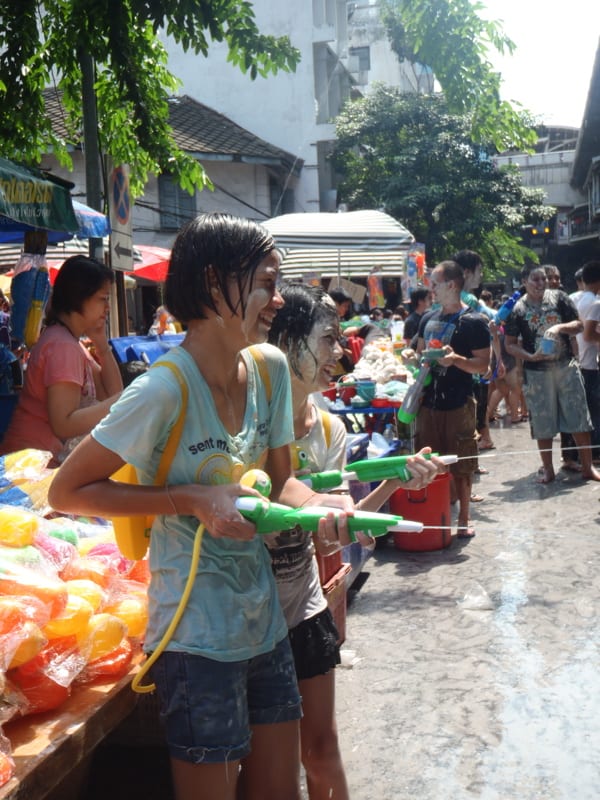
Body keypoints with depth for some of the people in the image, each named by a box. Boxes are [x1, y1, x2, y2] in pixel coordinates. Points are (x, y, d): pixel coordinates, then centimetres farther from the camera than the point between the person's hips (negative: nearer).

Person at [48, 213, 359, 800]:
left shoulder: (269, 367, -1)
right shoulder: (167, 387, -22)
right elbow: (67, 491, -15)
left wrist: (322, 503, -14)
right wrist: (193, 499, -22)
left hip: (263, 618, 7)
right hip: (198, 635, -6)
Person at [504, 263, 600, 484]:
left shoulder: (559, 297, 0)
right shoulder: (517, 309, -4)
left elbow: (579, 324, 1)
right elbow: (510, 344, -1)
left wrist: (560, 327, -18)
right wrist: (531, 357, -16)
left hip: (566, 367, 1)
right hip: (537, 372, -1)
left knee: (579, 418, 3)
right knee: (543, 422, 8)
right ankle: (547, 469, 21)